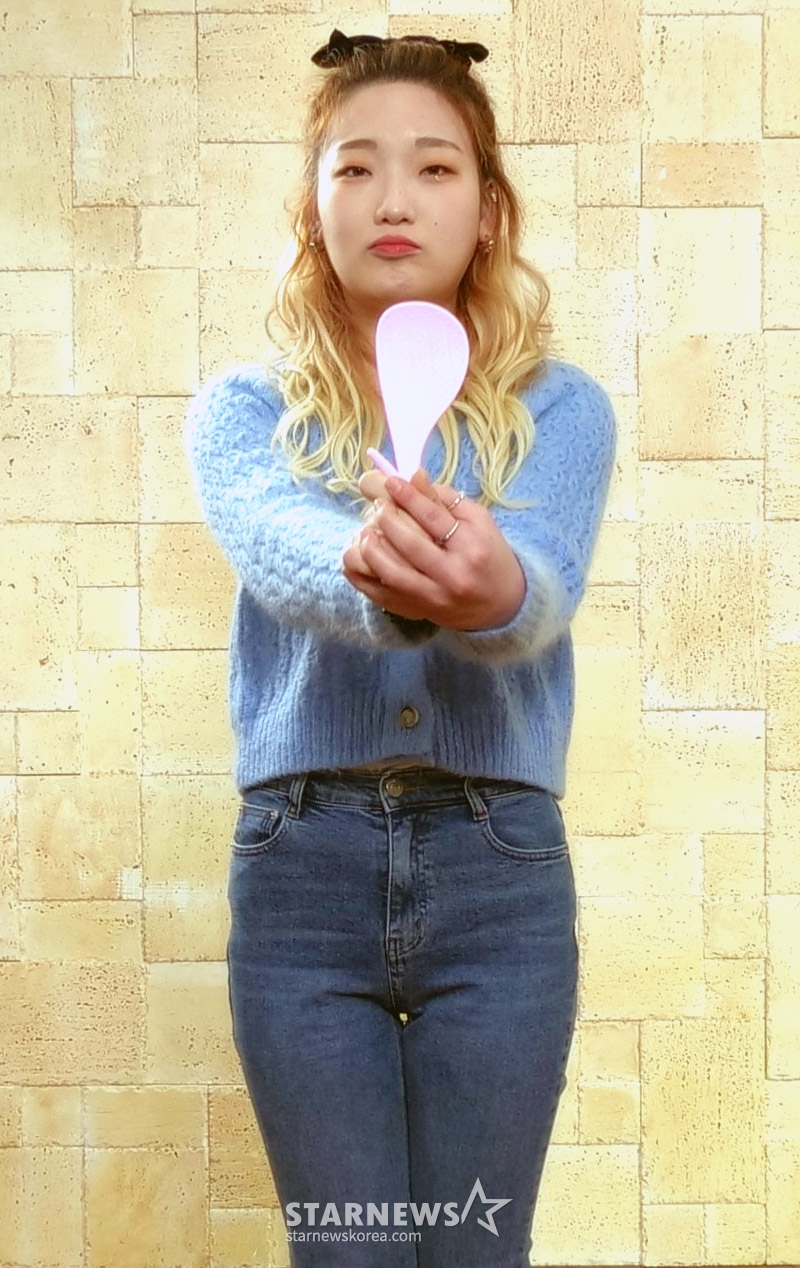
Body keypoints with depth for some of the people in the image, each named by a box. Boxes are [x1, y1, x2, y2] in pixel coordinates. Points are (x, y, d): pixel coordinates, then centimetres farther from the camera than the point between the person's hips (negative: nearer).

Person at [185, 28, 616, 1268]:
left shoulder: (560, 408, 4)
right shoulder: (243, 408, 5)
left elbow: (544, 587, -16)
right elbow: (275, 549, -17)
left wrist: (487, 588, -41)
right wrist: (380, 575, -41)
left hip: (499, 864, 0)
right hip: (302, 861, 0)